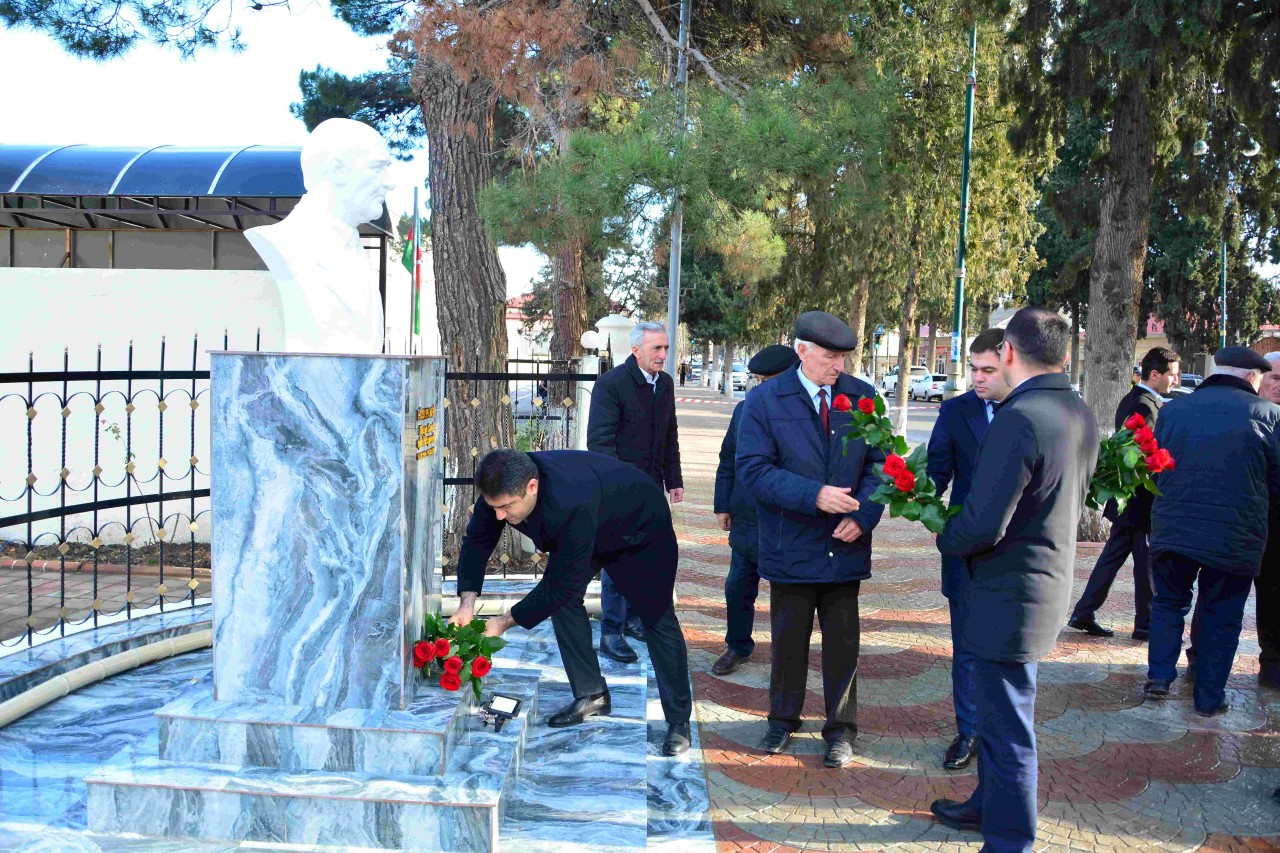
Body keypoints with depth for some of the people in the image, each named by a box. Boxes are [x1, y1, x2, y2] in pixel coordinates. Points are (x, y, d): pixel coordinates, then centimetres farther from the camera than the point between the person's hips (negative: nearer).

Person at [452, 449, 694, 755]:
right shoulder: (502, 488, -28)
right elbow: (477, 540, -15)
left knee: (658, 617, -5)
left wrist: (506, 621, -33)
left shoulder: (573, 503, -48)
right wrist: (468, 602, -28)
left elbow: (562, 583, -40)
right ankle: (591, 694, 11)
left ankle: (678, 720, 6)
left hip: (641, 529, -6)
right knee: (563, 601, -4)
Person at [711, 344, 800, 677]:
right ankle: (738, 646, 33)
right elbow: (728, 460, 14)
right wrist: (722, 505, 11)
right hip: (746, 518, 5)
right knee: (738, 588, 14)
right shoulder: (745, 409, 6)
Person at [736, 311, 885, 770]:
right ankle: (783, 720, 32)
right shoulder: (765, 400, -6)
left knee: (842, 641, 10)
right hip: (791, 545, -1)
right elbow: (753, 470, -13)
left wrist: (864, 515, -13)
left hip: (845, 545, 2)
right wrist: (814, 495, -23)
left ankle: (841, 729, 25)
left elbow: (879, 462, 3)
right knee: (788, 638, 14)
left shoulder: (863, 397, 1)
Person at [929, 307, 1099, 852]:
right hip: (1051, 578, 10)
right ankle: (990, 806, 42)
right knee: (996, 710, 25)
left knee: (1008, 728, 5)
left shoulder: (1017, 420, -26)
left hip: (1011, 594, -9)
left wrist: (946, 541, -6)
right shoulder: (1080, 415, 3)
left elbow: (983, 525, -26)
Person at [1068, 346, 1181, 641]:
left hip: (1126, 496, 10)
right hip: (1143, 500, -10)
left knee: (1113, 555, 13)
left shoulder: (1130, 400, 14)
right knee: (1147, 562, 2)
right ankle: (1146, 624, 12)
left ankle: (1083, 614, 16)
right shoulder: (1146, 405, -18)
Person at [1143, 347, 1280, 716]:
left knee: (1169, 602, 19)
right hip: (1235, 537, -2)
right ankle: (1209, 697, 16)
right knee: (1221, 616, 11)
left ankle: (1159, 676, 11)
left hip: (1172, 529, 2)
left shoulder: (1172, 410, 2)